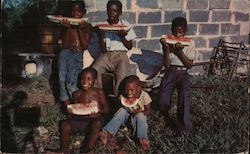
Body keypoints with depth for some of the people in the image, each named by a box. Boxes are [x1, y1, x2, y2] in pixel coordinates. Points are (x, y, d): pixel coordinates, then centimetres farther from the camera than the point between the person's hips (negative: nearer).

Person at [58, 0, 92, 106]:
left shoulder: (87, 26, 9)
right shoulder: (66, 25, 13)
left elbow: (85, 46, 1)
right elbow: (65, 45, 5)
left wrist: (80, 29, -8)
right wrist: (68, 29, -6)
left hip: (78, 54, -2)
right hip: (66, 52, 2)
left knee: (70, 83, -21)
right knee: (62, 79, -21)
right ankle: (67, 105, -14)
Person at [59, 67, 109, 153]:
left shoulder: (99, 93, -1)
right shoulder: (77, 94, 5)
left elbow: (106, 109, 2)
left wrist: (99, 110, -20)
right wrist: (71, 111, -10)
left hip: (94, 120, -3)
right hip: (80, 120, 3)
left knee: (97, 124, -37)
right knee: (65, 124, -23)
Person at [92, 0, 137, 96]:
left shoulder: (125, 25, 6)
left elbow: (129, 47, 6)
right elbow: (103, 50, 1)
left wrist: (122, 37, -11)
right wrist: (101, 35, -14)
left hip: (121, 55, -1)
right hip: (107, 55, 1)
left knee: (122, 76, -31)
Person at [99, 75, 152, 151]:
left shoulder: (144, 95, -19)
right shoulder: (124, 96, -14)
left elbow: (149, 110, -11)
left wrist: (140, 112, -31)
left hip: (140, 115, -2)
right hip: (128, 114, 3)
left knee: (140, 115, -35)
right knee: (122, 110, -27)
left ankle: (143, 139, -49)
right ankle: (108, 134, -40)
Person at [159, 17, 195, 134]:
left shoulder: (190, 43, 0)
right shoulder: (168, 42, 2)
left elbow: (189, 65, -4)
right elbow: (167, 65, -4)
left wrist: (179, 51, -15)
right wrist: (167, 48, -15)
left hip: (183, 73, -1)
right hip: (170, 73, 1)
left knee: (183, 97, -28)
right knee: (163, 102, -17)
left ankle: (183, 128, -13)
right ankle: (166, 118, 20)